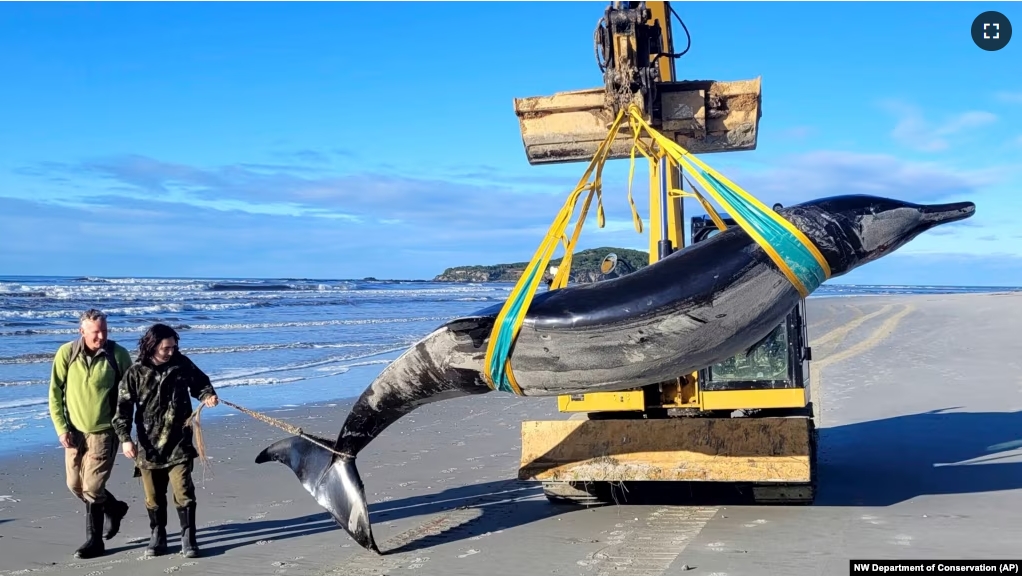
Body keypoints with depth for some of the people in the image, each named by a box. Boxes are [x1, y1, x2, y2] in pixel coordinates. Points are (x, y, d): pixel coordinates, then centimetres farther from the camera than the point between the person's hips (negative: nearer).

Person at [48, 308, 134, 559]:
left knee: (92, 488, -7)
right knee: (75, 485, 12)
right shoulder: (66, 353, -7)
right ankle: (114, 508, 37)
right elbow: (55, 393, -1)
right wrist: (61, 428, -7)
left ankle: (94, 541, 16)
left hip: (104, 431, -4)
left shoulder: (118, 355, -11)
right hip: (74, 431, 4)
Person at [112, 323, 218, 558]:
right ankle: (157, 536, 27)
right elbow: (123, 408, -5)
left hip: (179, 444, 0)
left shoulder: (182, 364, -1)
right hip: (148, 445, 1)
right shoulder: (136, 373, -5)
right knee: (153, 496, 11)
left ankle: (188, 538, 6)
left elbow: (200, 383, 15)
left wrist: (207, 395, -6)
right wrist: (125, 438, -14)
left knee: (183, 491, -5)